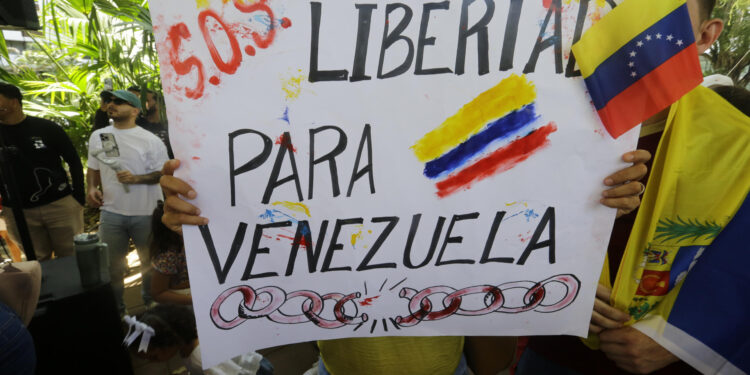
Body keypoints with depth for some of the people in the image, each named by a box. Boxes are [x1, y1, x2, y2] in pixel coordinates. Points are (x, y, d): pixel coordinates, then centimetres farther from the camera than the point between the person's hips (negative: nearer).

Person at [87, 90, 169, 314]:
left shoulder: (150, 140, -7)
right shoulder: (98, 136, 7)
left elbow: (163, 173, -8)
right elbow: (93, 168, 16)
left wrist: (136, 178, -22)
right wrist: (92, 188, -1)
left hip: (146, 213, -3)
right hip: (111, 212, 4)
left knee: (149, 262, 13)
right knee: (112, 265, 14)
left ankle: (152, 303, 34)